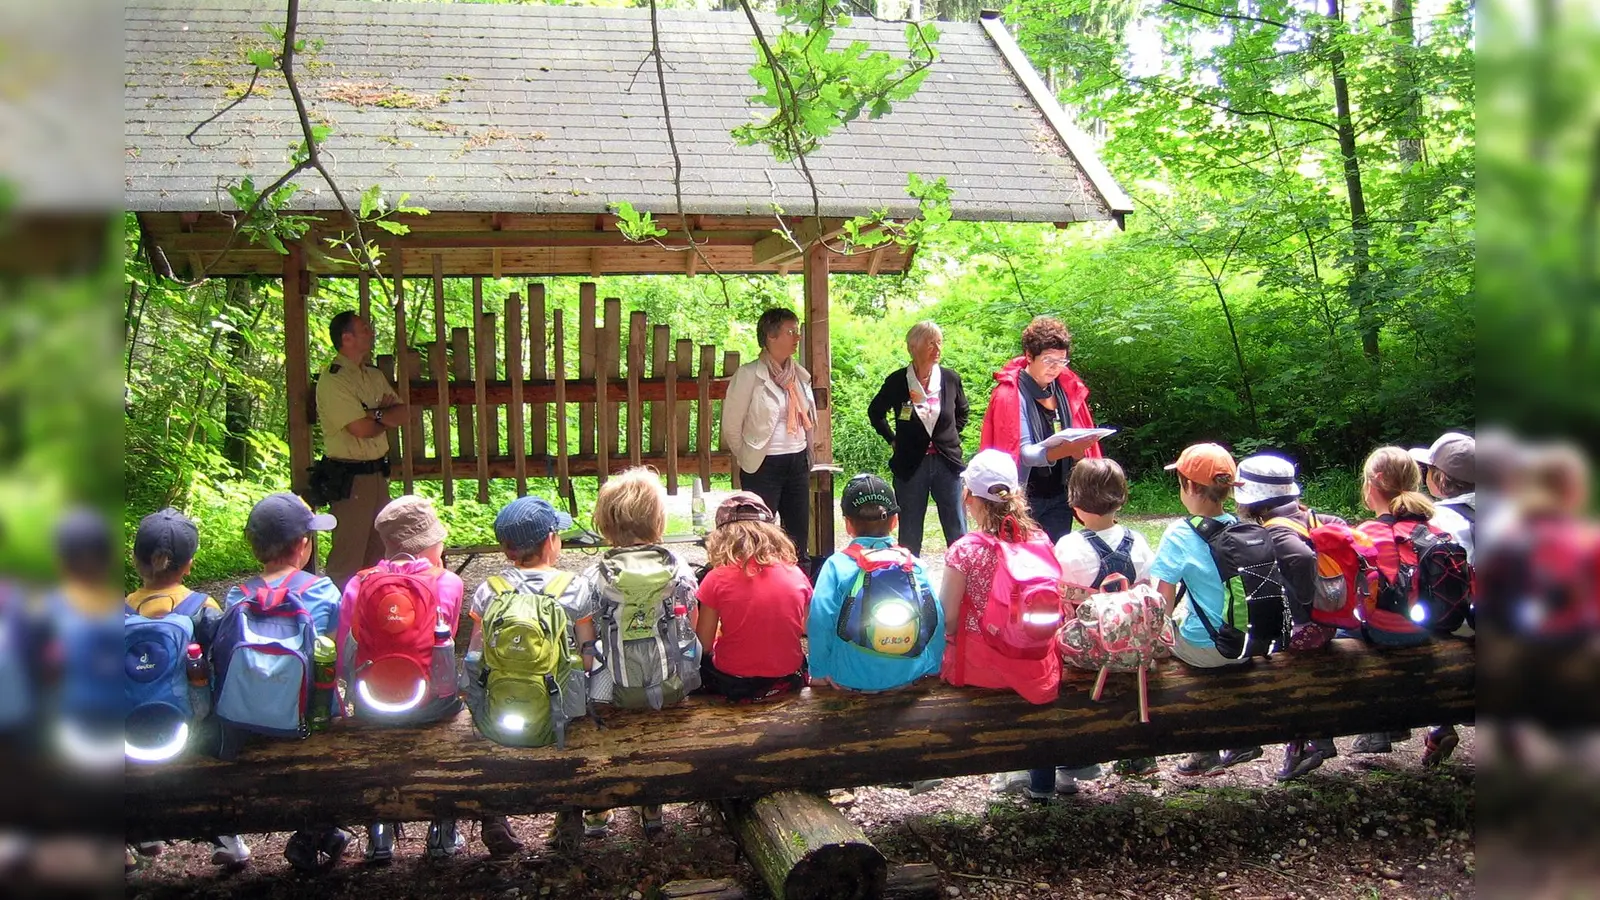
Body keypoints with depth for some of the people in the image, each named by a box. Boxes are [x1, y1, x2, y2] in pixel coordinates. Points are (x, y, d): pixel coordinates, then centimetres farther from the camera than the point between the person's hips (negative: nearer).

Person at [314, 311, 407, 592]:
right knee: (348, 553, -4)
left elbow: (401, 413, 6)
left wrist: (375, 414, -14)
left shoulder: (373, 375, 13)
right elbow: (361, 428, -21)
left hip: (377, 472, 9)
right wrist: (386, 417, -1)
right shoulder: (333, 379, -15)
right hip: (349, 476, -9)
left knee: (378, 548, 16)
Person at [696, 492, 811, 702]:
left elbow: (704, 644, -8)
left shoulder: (717, 580, -12)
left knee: (701, 660, 26)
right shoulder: (795, 575, -4)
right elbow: (807, 629, 8)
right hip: (788, 680, 2)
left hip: (733, 685, -2)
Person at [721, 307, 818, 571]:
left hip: (798, 463, 6)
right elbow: (731, 426, -6)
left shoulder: (800, 374, 8)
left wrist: (805, 456, 13)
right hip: (764, 467, -6)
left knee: (799, 540, 10)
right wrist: (748, 459, 3)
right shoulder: (749, 375, -10)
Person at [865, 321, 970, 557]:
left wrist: (951, 437, 10)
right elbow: (875, 413, 12)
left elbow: (962, 413, 20)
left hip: (947, 462, 2)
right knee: (910, 535, 6)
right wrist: (893, 440, 6)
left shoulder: (950, 379, 1)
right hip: (911, 465, -1)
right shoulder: (897, 381, -5)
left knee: (958, 533, 3)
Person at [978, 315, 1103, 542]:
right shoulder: (1010, 395, -13)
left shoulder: (1067, 387, 5)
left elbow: (1081, 440, 14)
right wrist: (1064, 450, -38)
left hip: (1059, 496, 5)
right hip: (1025, 498, -5)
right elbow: (1024, 452, -22)